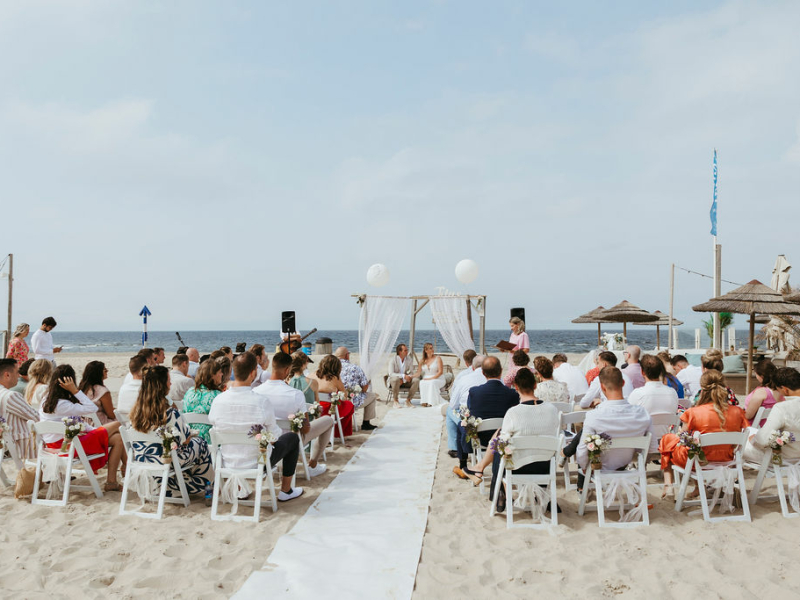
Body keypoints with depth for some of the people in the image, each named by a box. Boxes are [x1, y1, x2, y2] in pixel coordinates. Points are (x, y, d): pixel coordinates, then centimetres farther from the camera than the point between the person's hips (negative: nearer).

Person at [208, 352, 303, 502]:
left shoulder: (218, 400, -15)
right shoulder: (261, 401, -26)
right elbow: (274, 436, -14)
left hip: (228, 463, 4)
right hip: (257, 463, -4)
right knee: (292, 438, 20)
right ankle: (285, 491, 29)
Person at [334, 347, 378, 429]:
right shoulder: (355, 368, -14)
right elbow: (364, 389, -11)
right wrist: (368, 383, 12)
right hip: (352, 403, -5)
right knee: (372, 395, 21)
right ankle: (366, 423, 24)